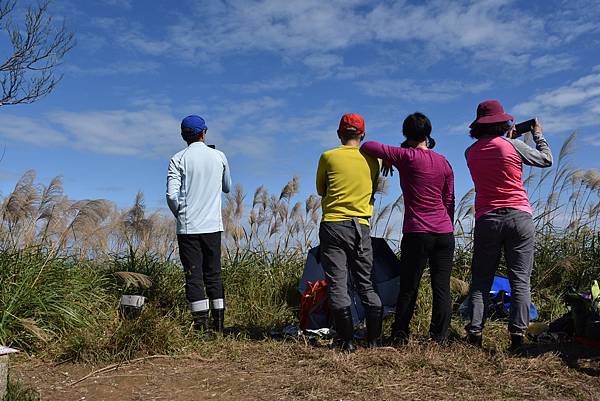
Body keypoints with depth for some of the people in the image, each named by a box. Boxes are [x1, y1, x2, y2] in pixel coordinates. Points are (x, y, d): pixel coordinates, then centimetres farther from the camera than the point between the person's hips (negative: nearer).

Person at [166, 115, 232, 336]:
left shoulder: (178, 159, -3)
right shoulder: (219, 156, 5)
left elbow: (172, 194, -11)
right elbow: (227, 187, 17)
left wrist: (180, 215, 5)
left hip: (188, 227, -3)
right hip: (213, 226, 3)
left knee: (194, 275, 1)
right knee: (213, 274, 11)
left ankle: (201, 325, -1)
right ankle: (218, 322, 12)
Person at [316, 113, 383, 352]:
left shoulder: (328, 157, 0)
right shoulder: (372, 160, 6)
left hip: (333, 225, -3)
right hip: (361, 227, 3)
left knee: (337, 285, -1)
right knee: (366, 284, 12)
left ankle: (347, 341, -3)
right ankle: (374, 339, 12)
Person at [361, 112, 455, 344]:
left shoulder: (407, 156, -6)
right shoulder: (444, 162, 10)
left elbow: (368, 146, -8)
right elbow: (449, 201, 14)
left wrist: (387, 159, 10)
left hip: (417, 233, -4)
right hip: (445, 233, 4)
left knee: (408, 288, 6)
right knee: (442, 288, 6)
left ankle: (400, 335, 14)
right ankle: (439, 338, 10)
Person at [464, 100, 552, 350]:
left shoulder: (471, 152, 6)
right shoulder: (513, 145, -3)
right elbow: (546, 160, 12)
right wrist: (538, 135, 27)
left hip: (486, 220, 2)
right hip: (518, 217, -2)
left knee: (481, 280, 7)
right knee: (520, 280, 2)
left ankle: (474, 332, 0)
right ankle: (518, 333, -3)